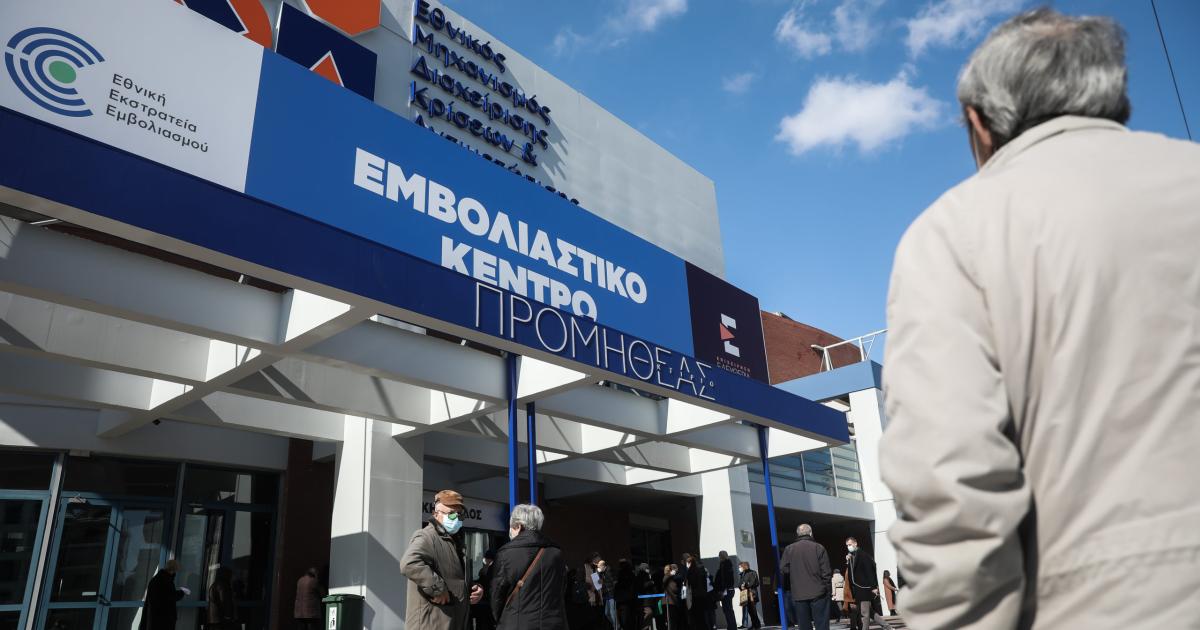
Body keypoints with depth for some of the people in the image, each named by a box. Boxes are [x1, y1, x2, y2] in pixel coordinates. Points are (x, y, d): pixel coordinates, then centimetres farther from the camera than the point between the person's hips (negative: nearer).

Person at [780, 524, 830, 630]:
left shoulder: (789, 549, 1)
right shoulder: (819, 548, -5)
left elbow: (783, 569, 0)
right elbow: (826, 572, -7)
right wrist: (826, 586, 8)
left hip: (798, 594, 2)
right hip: (818, 593, -2)